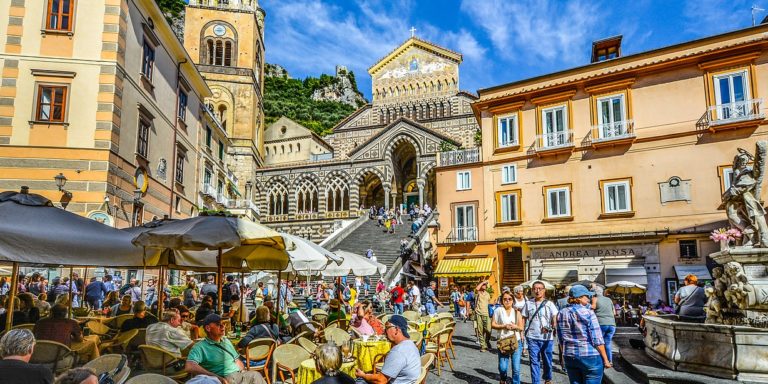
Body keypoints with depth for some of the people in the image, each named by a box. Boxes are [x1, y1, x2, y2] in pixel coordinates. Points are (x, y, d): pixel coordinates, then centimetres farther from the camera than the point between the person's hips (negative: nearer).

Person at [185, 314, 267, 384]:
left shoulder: (226, 341, 21)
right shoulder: (200, 347, -2)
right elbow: (189, 367, -18)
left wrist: (245, 374, 8)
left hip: (240, 375, 7)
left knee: (256, 375, -25)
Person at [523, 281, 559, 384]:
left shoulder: (549, 304, 1)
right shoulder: (528, 303, 5)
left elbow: (555, 319, -3)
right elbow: (524, 319, 9)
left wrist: (552, 327, -20)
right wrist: (522, 332, 0)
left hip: (547, 337, 0)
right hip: (532, 337, 0)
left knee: (547, 360, 13)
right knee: (534, 362, 0)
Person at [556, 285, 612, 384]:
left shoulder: (561, 314, 5)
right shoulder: (588, 313, -10)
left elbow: (560, 340, 9)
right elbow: (597, 340, -12)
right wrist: (605, 360, -4)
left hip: (570, 358, 5)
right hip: (590, 357, -5)